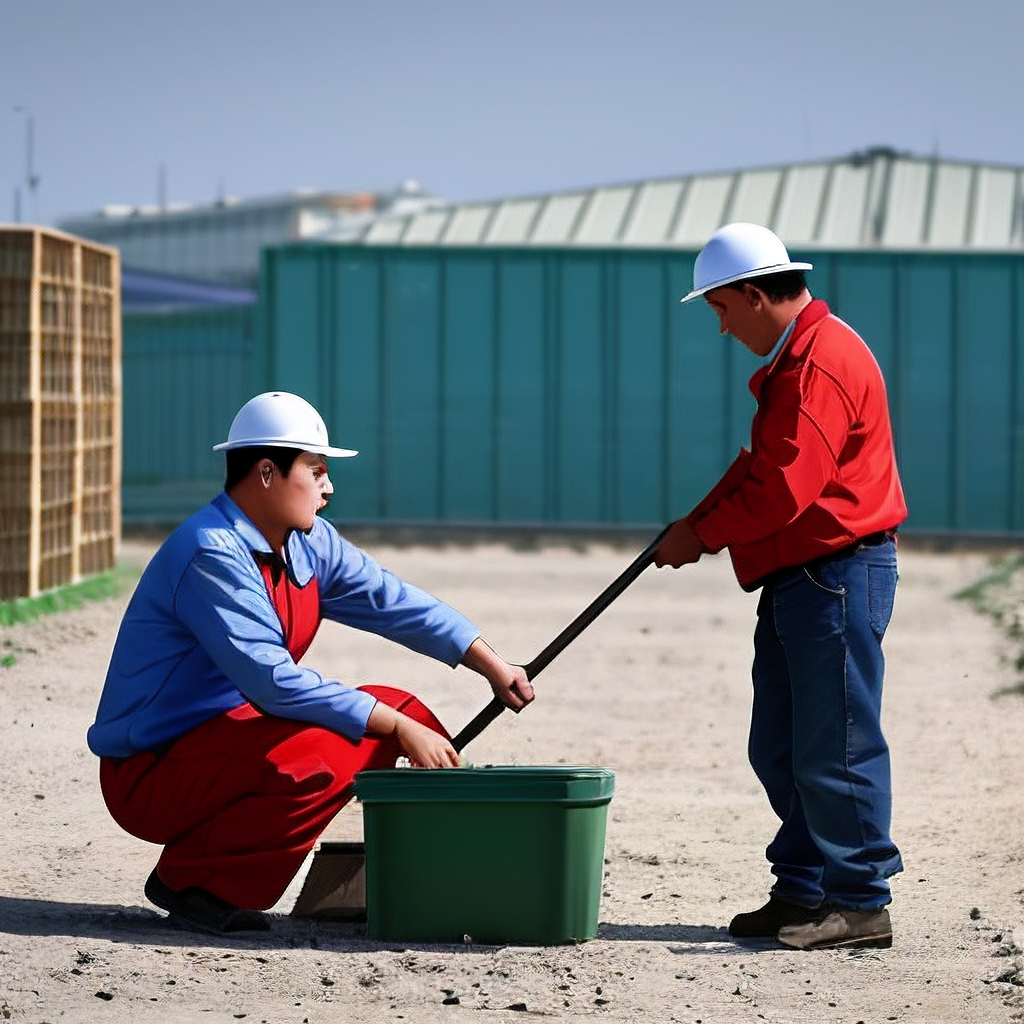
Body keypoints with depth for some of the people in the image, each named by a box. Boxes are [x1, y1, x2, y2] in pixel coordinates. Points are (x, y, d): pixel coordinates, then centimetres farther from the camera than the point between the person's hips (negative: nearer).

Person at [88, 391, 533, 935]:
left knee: (401, 710, 3)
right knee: (319, 758, -32)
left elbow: (393, 601, 12)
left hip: (223, 735, 9)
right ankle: (188, 878, -15)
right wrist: (398, 728, -28)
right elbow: (273, 682, -29)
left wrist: (493, 667, 3)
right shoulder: (211, 555, -23)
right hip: (149, 775, -9)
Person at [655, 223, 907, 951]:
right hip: (798, 581, 11)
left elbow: (786, 487, -22)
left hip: (838, 576, -11)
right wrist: (699, 520, 6)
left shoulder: (823, 359, -17)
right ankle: (805, 890, 18)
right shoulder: (791, 359, 18)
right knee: (779, 748, 12)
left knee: (836, 749, -6)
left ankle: (860, 903, 0)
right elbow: (760, 465, 21)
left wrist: (704, 536, -10)